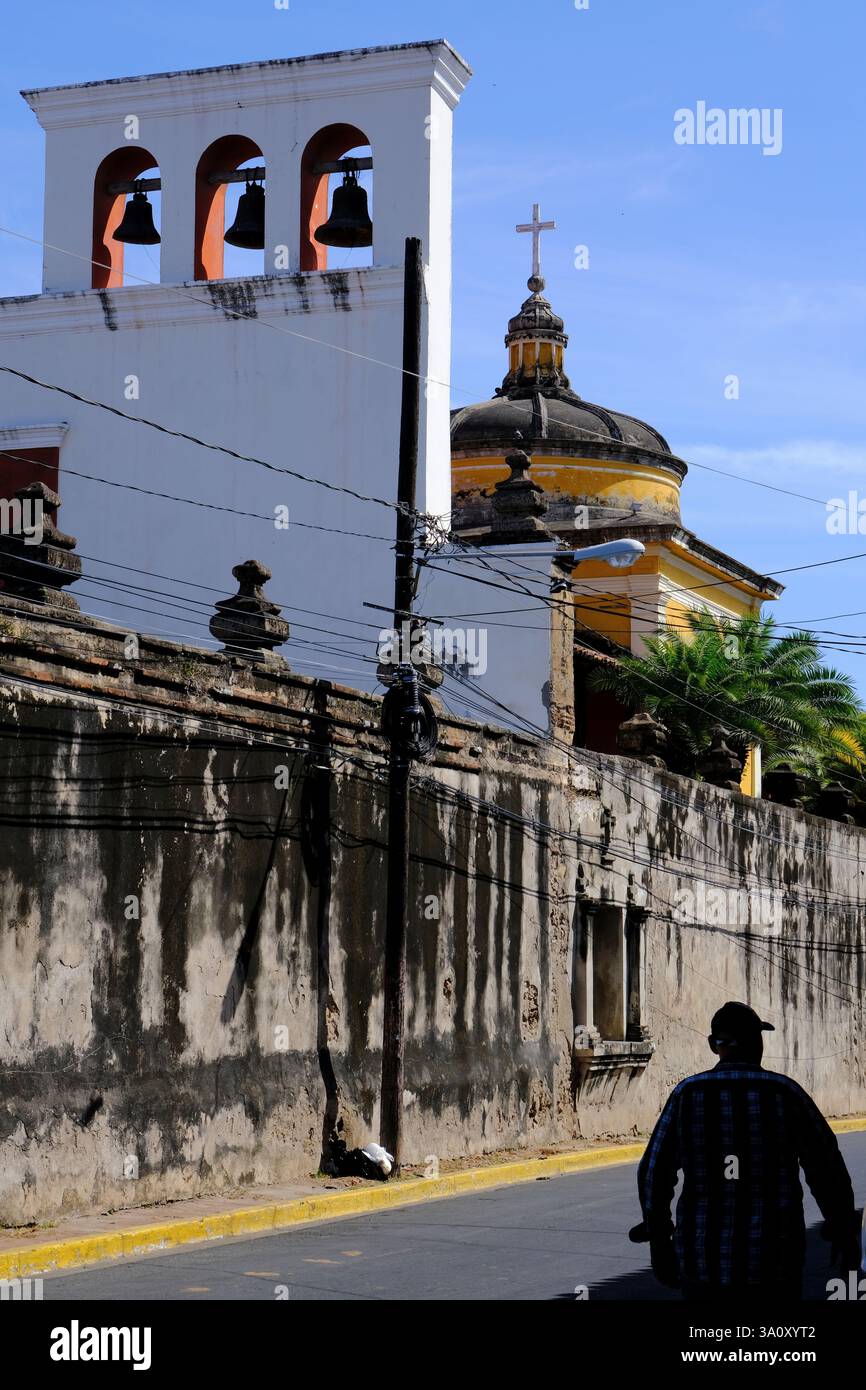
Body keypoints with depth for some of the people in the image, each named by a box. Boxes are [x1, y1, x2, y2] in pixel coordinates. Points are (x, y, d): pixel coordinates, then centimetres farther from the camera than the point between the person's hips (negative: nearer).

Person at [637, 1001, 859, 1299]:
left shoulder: (688, 1094, -3)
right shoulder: (785, 1093, -5)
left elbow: (654, 1174, -2)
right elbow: (828, 1172, -2)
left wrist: (659, 1242, 9)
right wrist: (844, 1233, 12)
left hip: (707, 1259, 1)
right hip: (773, 1262, -1)